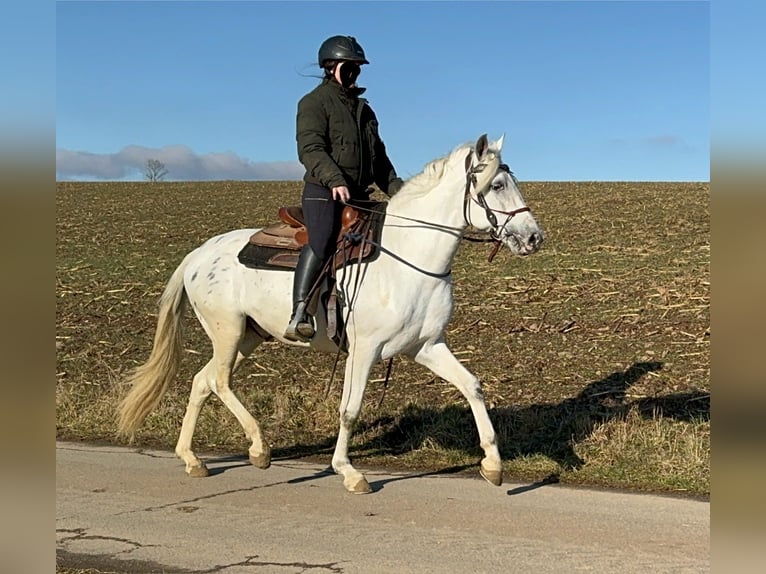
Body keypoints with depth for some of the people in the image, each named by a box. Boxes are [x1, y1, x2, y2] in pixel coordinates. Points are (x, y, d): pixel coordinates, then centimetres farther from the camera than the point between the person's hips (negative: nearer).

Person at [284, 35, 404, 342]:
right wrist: (334, 179, -32)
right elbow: (310, 149, -16)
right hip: (323, 191, -8)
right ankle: (298, 316, -36)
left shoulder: (363, 109, 24)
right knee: (322, 241, -31)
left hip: (358, 195, 8)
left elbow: (379, 157, 27)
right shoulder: (314, 102, 0)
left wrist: (398, 190, 14)